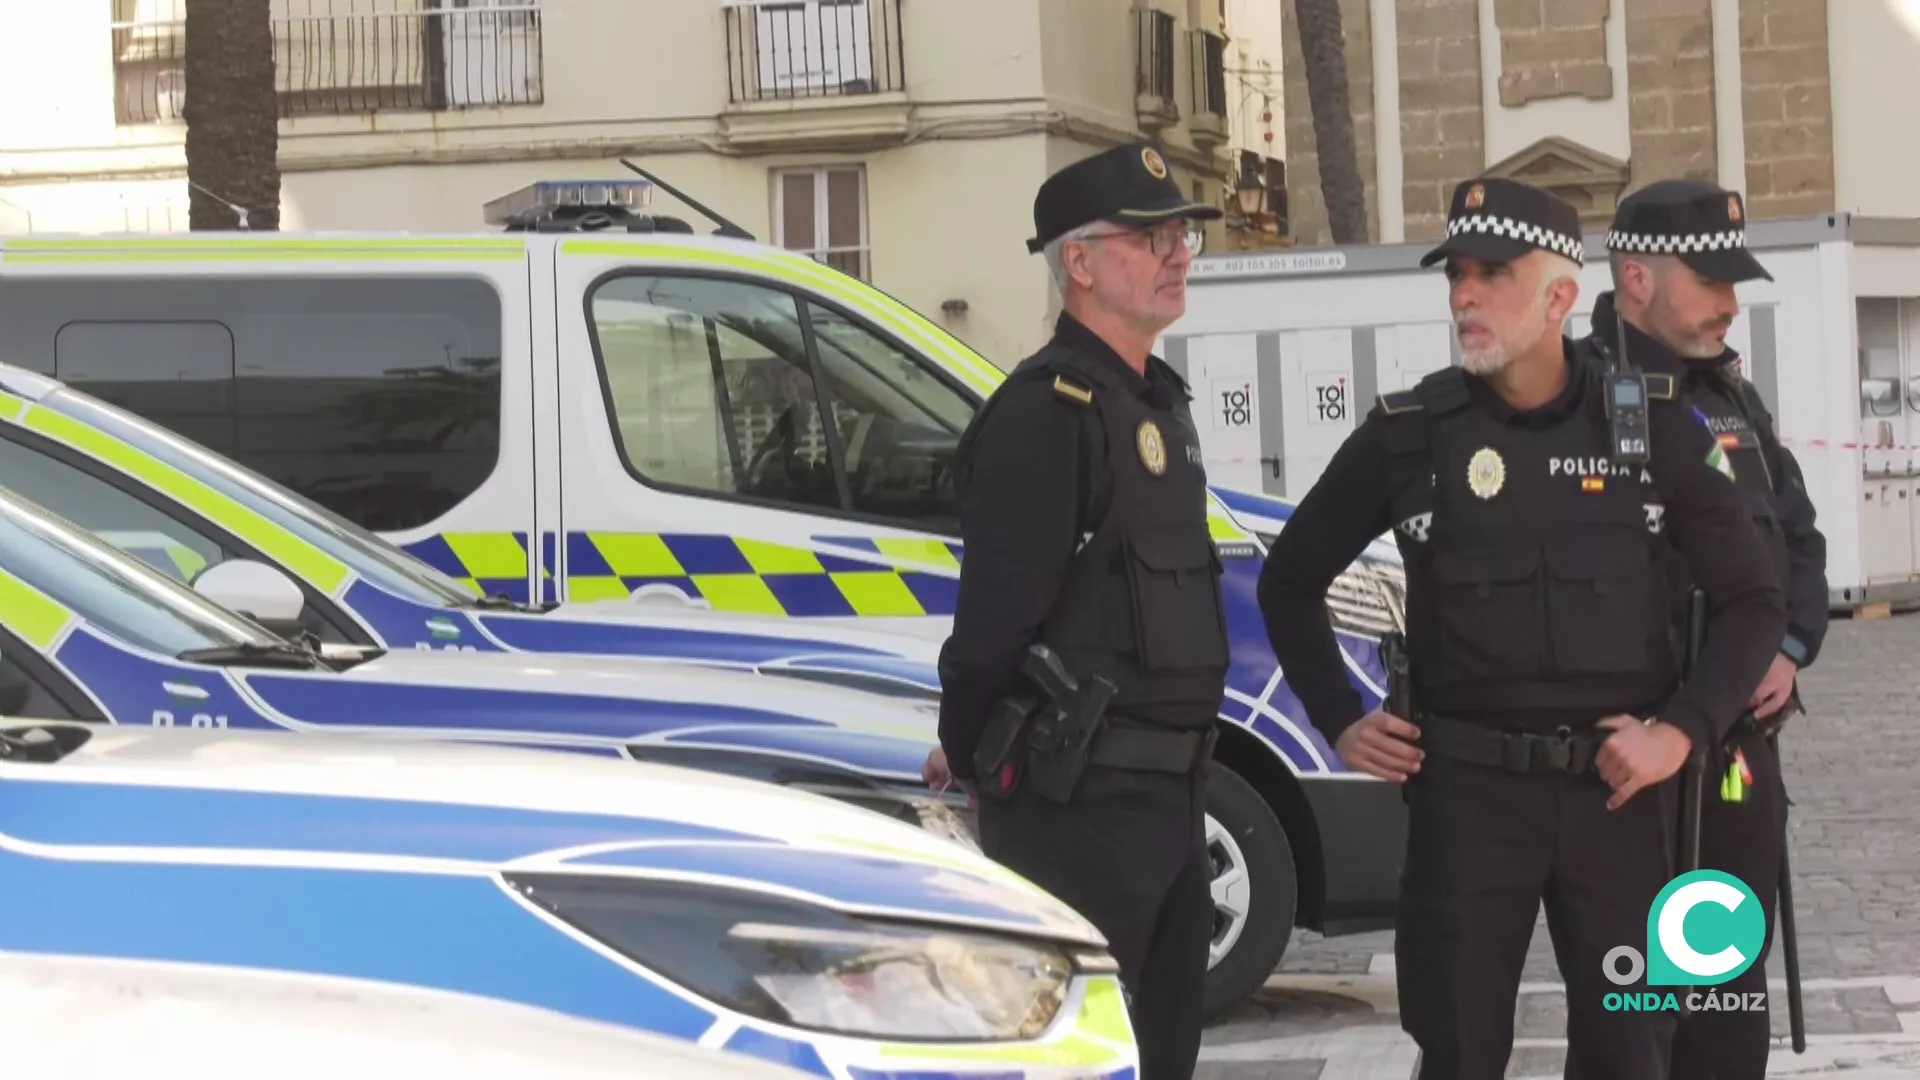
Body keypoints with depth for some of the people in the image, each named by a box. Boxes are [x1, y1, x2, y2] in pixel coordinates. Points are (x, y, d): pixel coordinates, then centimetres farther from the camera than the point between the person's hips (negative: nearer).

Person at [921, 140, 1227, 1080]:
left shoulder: (1155, 401, 16)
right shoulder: (1045, 410, -15)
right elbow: (996, 611, -17)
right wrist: (970, 755, -6)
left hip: (1164, 790, 9)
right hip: (1079, 799, -9)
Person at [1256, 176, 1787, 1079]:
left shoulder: (1651, 427, 1)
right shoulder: (1407, 434, 1)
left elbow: (1751, 600, 6)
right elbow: (1290, 580, 14)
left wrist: (1682, 731, -7)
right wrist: (1339, 721, 5)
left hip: (1617, 789, 1)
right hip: (1466, 790, -1)